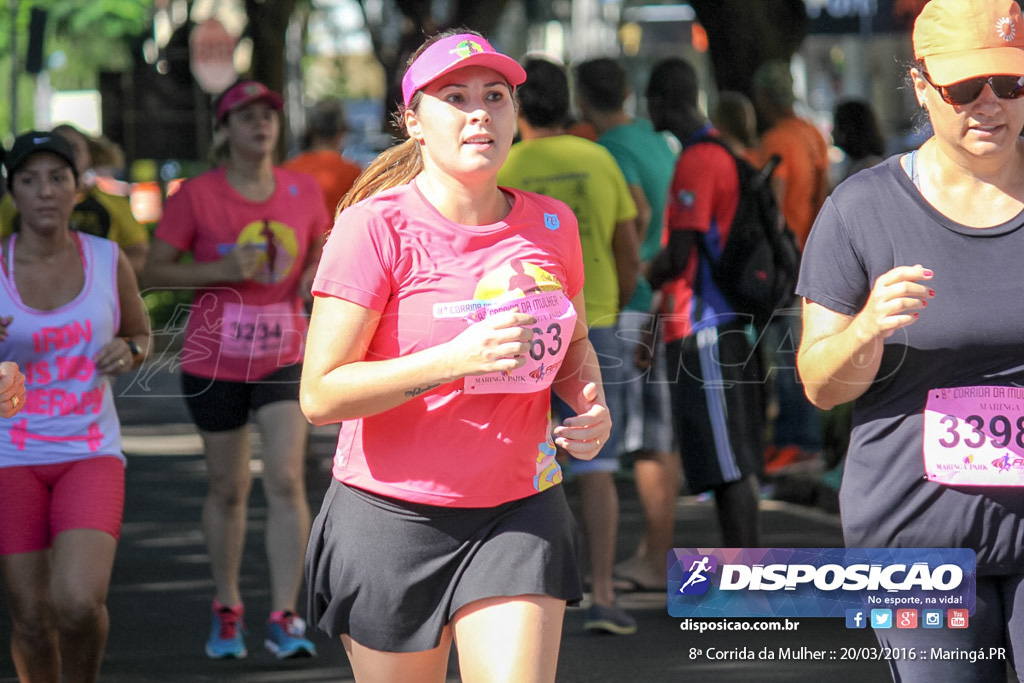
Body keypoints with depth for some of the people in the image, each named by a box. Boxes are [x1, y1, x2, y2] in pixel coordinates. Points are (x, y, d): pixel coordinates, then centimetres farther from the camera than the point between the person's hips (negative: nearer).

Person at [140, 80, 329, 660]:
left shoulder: (305, 191, 1)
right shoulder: (196, 196, -9)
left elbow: (320, 250, 17)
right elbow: (154, 271, -6)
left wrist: (320, 275, -6)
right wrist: (221, 270, -21)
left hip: (284, 359, 1)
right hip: (214, 362, -1)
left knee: (287, 481, -13)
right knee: (229, 490, 10)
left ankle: (284, 619, -10)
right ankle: (227, 609, 29)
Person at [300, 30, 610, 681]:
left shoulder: (550, 224, 4)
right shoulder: (377, 226, -12)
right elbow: (321, 394, -16)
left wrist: (592, 405, 0)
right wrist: (455, 360, -26)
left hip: (520, 512, 3)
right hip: (392, 521, -3)